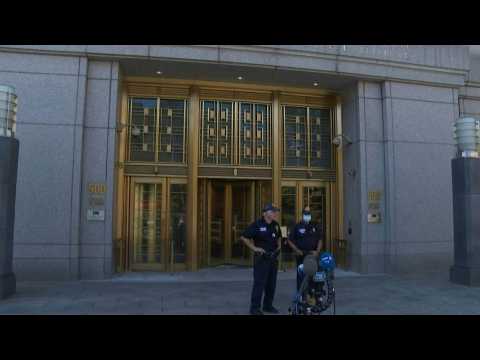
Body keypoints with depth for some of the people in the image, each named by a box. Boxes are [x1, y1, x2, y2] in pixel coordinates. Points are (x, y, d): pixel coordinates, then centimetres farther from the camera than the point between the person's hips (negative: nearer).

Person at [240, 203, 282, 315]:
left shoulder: (275, 225, 8)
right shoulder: (257, 224, -12)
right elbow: (244, 237, -11)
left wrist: (279, 246, 13)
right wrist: (254, 248, -13)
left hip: (273, 257, 7)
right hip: (261, 258, -7)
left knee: (271, 283, 12)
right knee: (259, 283, -5)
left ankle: (268, 305, 25)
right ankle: (254, 307, 5)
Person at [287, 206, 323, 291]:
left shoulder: (315, 226, 11)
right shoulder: (297, 226, 4)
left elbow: (320, 240, 12)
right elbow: (290, 240, 4)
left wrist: (317, 251, -3)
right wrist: (297, 250, -6)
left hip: (313, 255, 2)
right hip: (301, 255, -2)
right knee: (300, 275, -1)